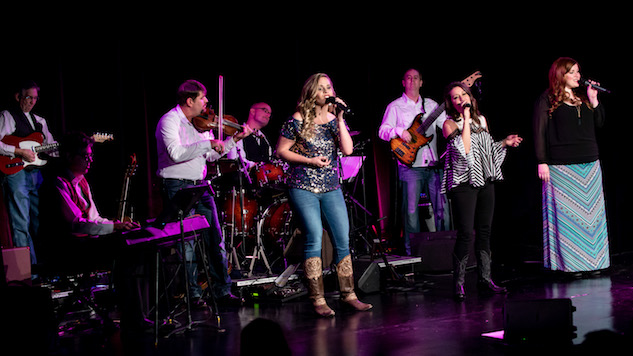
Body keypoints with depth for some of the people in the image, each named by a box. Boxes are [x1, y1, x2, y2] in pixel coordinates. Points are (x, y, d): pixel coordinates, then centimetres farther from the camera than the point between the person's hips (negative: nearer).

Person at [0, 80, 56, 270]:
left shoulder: (40, 121, 21)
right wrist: (20, 152, -17)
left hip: (35, 174, 7)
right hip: (16, 174, -7)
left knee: (39, 222, 7)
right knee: (21, 225, -7)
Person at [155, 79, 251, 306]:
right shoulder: (169, 121, -10)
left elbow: (211, 156, 19)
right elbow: (175, 153, -26)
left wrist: (234, 139, 10)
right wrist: (208, 143, -24)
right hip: (177, 187, -7)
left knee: (215, 239, 6)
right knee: (186, 242, -4)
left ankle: (223, 290, 13)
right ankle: (193, 294, 5)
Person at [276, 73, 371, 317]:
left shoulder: (334, 119, 7)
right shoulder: (297, 121, -5)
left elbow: (348, 149, -5)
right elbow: (281, 151, -2)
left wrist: (340, 120, -10)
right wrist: (309, 161, -12)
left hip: (331, 188, 5)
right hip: (303, 188, -5)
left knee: (343, 239, 2)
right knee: (314, 237, -11)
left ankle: (348, 294, 13)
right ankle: (317, 300, -4)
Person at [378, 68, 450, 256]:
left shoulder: (431, 105, 17)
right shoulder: (395, 106, 6)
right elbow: (382, 131, 0)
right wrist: (399, 131, -19)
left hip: (434, 165, 3)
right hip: (410, 166, -3)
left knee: (442, 207, 1)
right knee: (411, 210, -3)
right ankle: (412, 252, 5)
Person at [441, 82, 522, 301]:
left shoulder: (481, 119, 15)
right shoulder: (450, 124, -4)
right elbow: (464, 149, -19)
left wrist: (504, 143, 9)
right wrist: (465, 120, -16)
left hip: (485, 181, 6)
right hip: (463, 182, -6)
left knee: (484, 231, 8)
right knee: (466, 233, -11)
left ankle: (485, 278, 16)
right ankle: (459, 283, -2)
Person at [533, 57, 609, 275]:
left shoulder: (584, 97, 15)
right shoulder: (547, 101, -2)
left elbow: (599, 124, 15)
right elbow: (539, 133, -4)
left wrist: (594, 101, 1)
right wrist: (542, 162, -10)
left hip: (590, 164, 6)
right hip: (562, 166, -6)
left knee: (591, 211, 6)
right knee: (566, 213, -5)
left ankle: (593, 260, 13)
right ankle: (569, 263, 0)